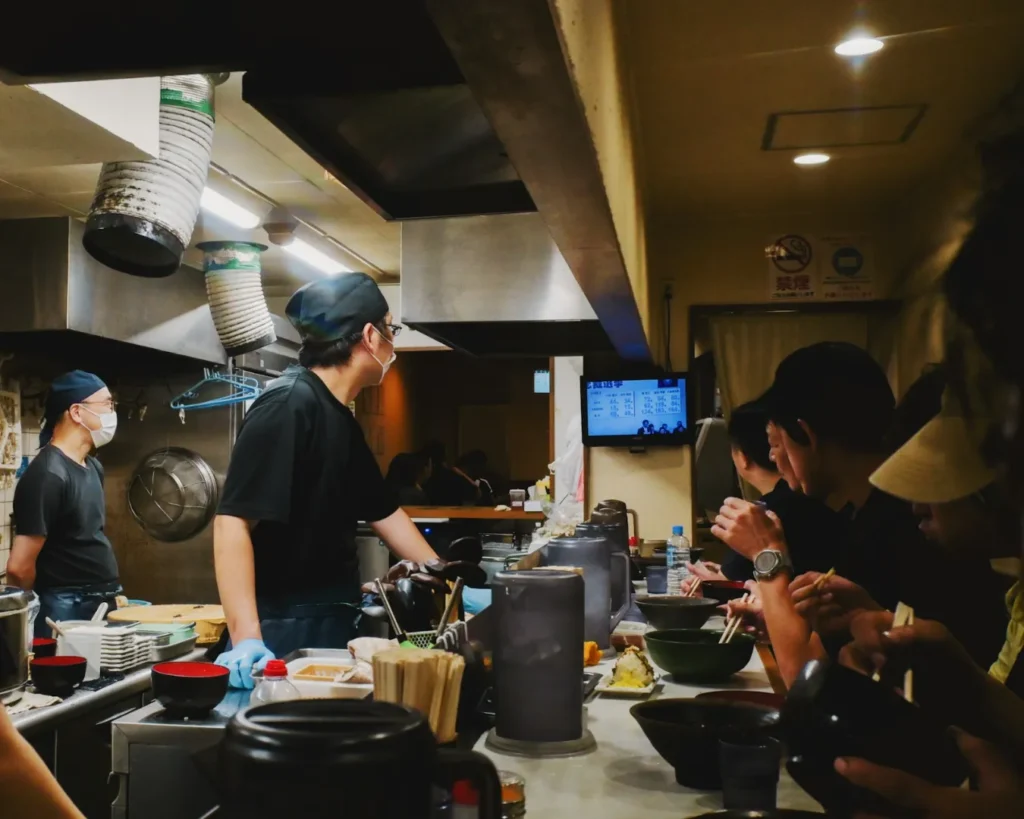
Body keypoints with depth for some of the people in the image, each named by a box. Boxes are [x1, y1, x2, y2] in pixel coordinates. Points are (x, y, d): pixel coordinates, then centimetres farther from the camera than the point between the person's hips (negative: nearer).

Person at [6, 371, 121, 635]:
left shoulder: (93, 467, 10)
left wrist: (108, 592, 10)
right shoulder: (49, 474, -18)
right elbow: (19, 567, -18)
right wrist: (34, 608, -2)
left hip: (100, 605, 8)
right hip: (67, 612, -8)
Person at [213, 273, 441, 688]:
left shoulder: (342, 420, 11)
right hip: (285, 631, -9)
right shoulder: (287, 406, -18)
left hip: (333, 623, 9)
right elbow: (232, 522, -24)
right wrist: (246, 637, -31)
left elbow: (385, 512, 19)